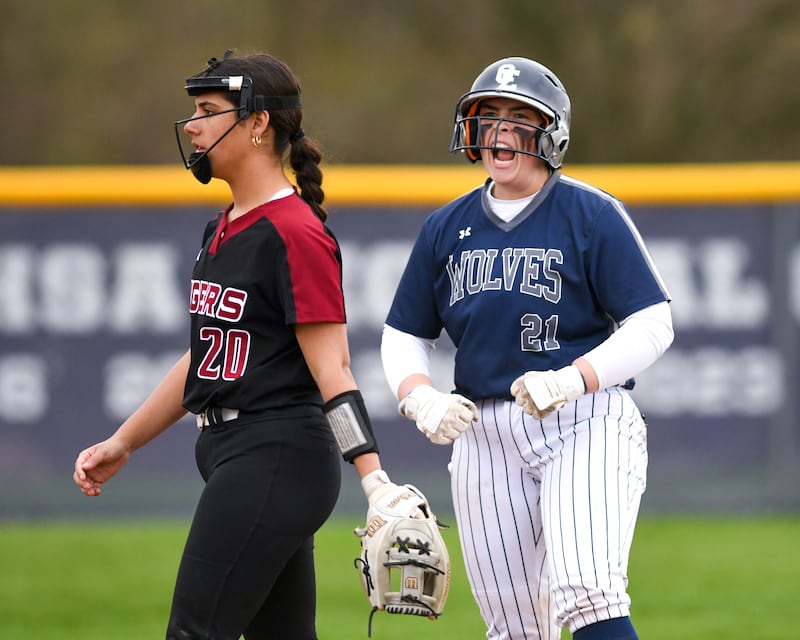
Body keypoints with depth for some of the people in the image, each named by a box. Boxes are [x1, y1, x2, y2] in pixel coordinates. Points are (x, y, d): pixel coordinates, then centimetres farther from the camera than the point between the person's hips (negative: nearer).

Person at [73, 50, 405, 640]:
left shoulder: (296, 233, -13)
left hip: (276, 460, -10)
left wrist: (375, 480, -26)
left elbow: (331, 368, -18)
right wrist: (121, 445, 26)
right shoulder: (222, 232, 16)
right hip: (235, 459, 10)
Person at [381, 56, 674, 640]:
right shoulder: (447, 228, 12)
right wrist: (421, 398, -5)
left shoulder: (592, 215, -3)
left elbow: (652, 326, -7)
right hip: (484, 435, 5)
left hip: (587, 423, -5)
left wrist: (571, 380, -22)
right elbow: (405, 335, 17)